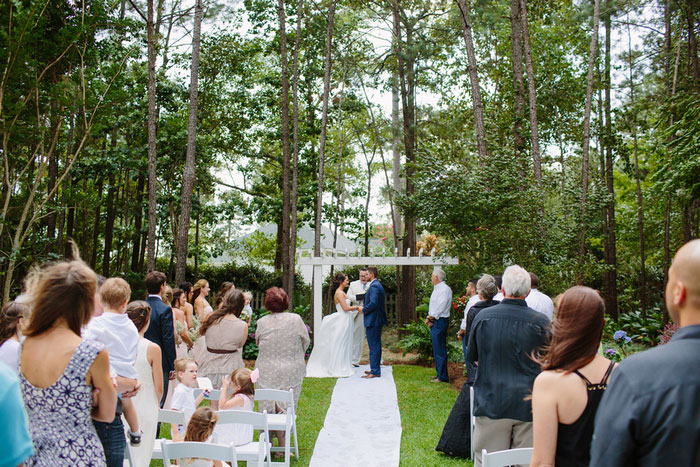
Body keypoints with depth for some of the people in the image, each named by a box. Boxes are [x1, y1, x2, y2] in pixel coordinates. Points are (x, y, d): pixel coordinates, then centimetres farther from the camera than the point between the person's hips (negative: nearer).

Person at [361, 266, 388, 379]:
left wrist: (363, 310, -13)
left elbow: (373, 303, -26)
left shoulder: (374, 286, -17)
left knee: (373, 346, -7)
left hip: (373, 320, -11)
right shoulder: (377, 285, 16)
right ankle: (375, 369, 26)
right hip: (377, 320, 11)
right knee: (376, 345, 16)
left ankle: (375, 372, -3)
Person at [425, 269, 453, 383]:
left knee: (439, 350, -7)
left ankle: (442, 377, -2)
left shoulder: (445, 289, -14)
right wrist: (429, 318, 3)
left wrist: (430, 318, -9)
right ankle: (440, 374, 23)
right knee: (437, 349, 15)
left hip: (440, 322, -10)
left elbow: (440, 307, -19)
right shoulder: (436, 289, 17)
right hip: (435, 322, 10)